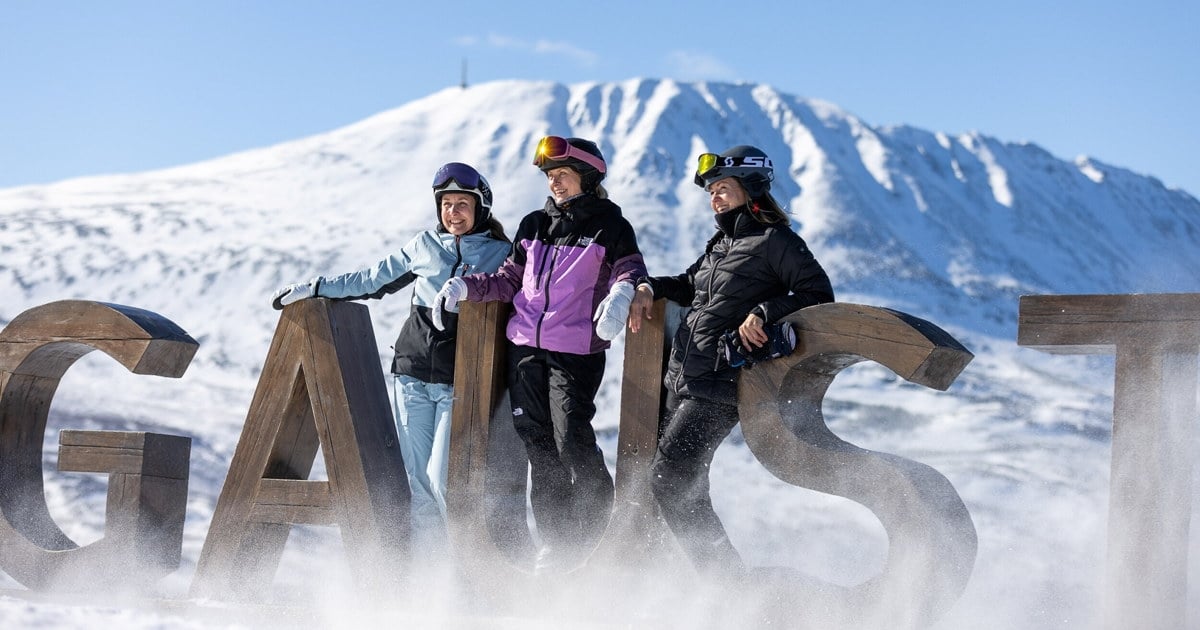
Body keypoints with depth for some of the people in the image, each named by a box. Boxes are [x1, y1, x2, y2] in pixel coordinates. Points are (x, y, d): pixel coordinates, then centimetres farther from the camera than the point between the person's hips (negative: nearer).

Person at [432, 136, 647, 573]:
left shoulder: (609, 226, 2)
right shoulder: (535, 225, 15)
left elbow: (630, 268, -6)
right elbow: (511, 280, 19)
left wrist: (620, 295, -28)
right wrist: (466, 287, 5)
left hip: (577, 352, -5)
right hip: (526, 348, 5)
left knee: (572, 442, -14)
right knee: (539, 445, 3)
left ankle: (597, 529, 8)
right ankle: (555, 541, 11)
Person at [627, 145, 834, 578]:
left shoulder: (774, 241, -6)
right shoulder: (721, 244, 18)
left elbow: (819, 294, -12)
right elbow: (692, 286, 33)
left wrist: (765, 312, -23)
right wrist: (650, 288, 15)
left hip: (720, 386, -9)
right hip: (682, 376, 9)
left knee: (669, 480, -13)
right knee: (682, 482, 9)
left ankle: (725, 574, -5)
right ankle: (721, 575, 16)